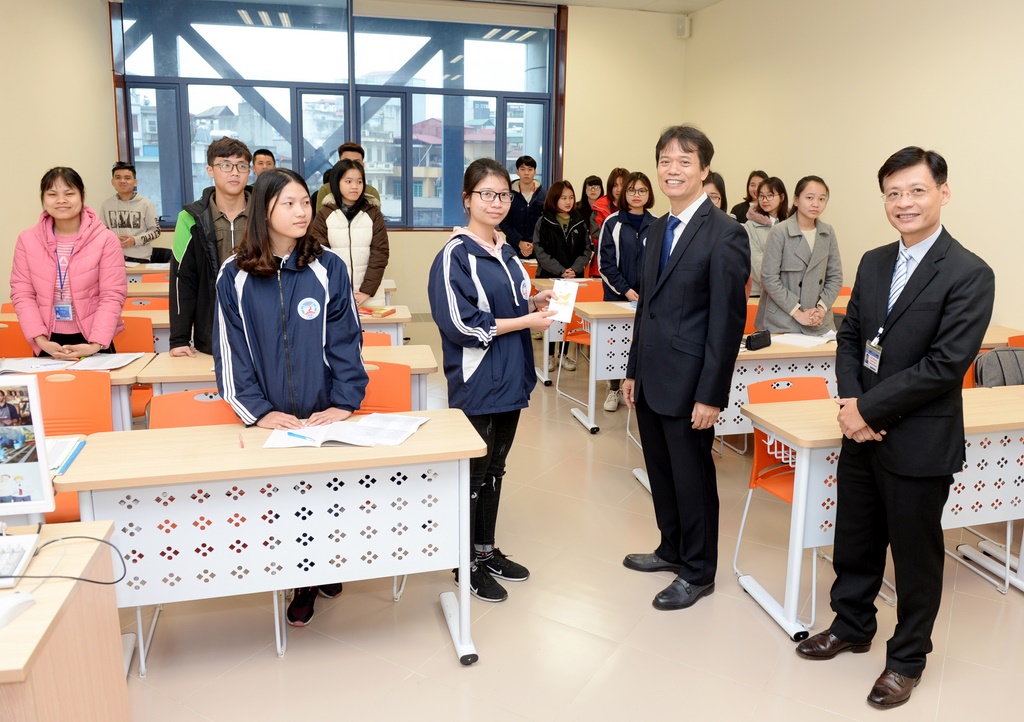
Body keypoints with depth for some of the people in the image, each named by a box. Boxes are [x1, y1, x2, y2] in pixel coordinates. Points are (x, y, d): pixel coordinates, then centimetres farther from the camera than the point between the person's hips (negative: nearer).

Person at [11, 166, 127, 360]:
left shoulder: (105, 239, -7)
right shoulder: (27, 240, 2)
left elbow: (112, 295, -10)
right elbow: (22, 294, 1)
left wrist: (95, 344, -20)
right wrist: (40, 340, -12)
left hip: (93, 340, -2)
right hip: (49, 343, 2)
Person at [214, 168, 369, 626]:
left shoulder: (328, 268, -4)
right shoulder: (235, 276, -3)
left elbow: (345, 342, -4)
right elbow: (230, 350, -3)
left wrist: (345, 402, -13)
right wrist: (258, 411, -11)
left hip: (325, 414, 0)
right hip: (268, 418, 1)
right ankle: (304, 583, 29)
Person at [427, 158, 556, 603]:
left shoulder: (506, 252, 11)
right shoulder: (456, 255, -13)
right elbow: (460, 324, -19)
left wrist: (535, 302, 1)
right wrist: (525, 322, -17)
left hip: (509, 379, 7)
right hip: (475, 382, -7)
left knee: (494, 469, 17)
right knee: (473, 473, 5)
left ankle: (487, 551, 32)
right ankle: (467, 565, 22)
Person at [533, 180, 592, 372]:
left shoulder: (580, 222, 6)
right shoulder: (544, 222, -2)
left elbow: (587, 250, 4)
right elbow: (540, 251, -8)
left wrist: (575, 269, -12)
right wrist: (560, 271, -16)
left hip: (574, 277, 2)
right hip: (549, 277, -2)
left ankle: (564, 354, 18)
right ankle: (550, 355, 14)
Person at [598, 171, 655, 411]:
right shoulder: (612, 223, -1)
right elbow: (605, 263, -4)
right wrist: (626, 290, -10)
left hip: (649, 298, 1)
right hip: (617, 294, -1)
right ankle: (614, 389, 20)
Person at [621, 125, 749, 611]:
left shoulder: (725, 234, -14)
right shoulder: (658, 229, 11)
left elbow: (728, 321, -16)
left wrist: (711, 396, -17)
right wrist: (633, 370, 14)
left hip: (688, 384, -7)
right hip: (651, 379, 7)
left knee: (692, 477, 7)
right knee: (661, 472, 19)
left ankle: (698, 572, 26)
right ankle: (672, 549, 39)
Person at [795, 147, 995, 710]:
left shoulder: (969, 274, -14)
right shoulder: (873, 263, 7)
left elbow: (945, 365, -20)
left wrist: (870, 409, -18)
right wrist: (849, 401, -7)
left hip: (920, 443, -6)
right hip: (862, 432, 6)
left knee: (915, 555, 12)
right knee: (854, 540, 19)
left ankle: (907, 658, 32)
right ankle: (852, 625, 42)